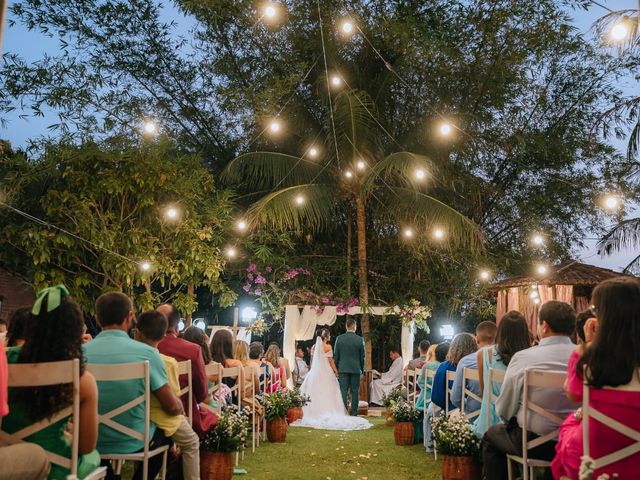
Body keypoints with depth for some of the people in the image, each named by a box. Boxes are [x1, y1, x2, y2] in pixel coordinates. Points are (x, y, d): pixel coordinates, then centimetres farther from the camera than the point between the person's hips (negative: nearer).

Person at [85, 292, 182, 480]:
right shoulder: (146, 353, -19)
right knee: (164, 433, 30)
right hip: (134, 443, -2)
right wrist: (180, 407, 11)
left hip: (91, 442, 2)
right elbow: (173, 407, -13)